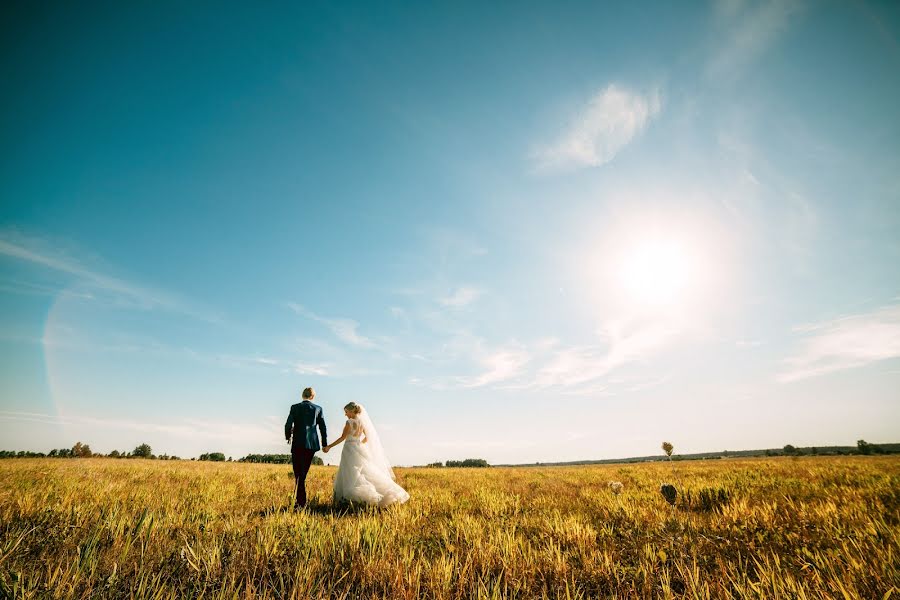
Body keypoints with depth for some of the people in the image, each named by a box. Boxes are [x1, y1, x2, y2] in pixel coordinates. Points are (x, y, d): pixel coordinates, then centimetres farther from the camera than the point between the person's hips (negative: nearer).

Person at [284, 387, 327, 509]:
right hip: (311, 444, 2)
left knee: (298, 474, 5)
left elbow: (288, 425, -6)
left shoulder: (295, 407, 1)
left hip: (298, 444, -2)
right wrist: (325, 444, 15)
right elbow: (323, 427, 6)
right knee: (303, 473, 12)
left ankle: (300, 501, 0)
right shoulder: (318, 408, 5)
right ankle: (300, 500, 13)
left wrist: (288, 436, 14)